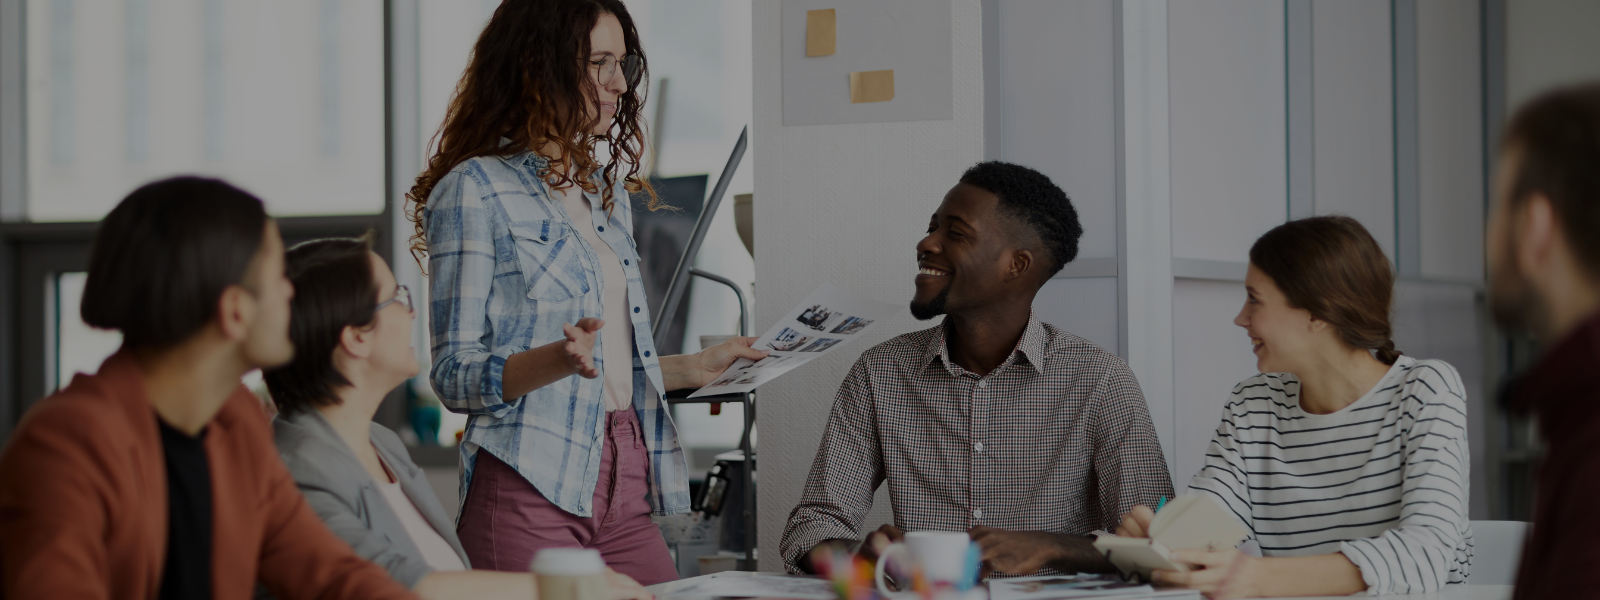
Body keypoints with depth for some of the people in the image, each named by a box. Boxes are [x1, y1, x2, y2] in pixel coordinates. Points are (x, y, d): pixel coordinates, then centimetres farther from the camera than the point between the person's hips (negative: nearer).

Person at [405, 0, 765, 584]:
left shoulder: (606, 191, 20)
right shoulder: (474, 191, -4)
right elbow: (456, 376, -10)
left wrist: (693, 368, 17)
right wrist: (552, 360, -25)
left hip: (625, 486, 7)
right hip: (530, 487, -7)